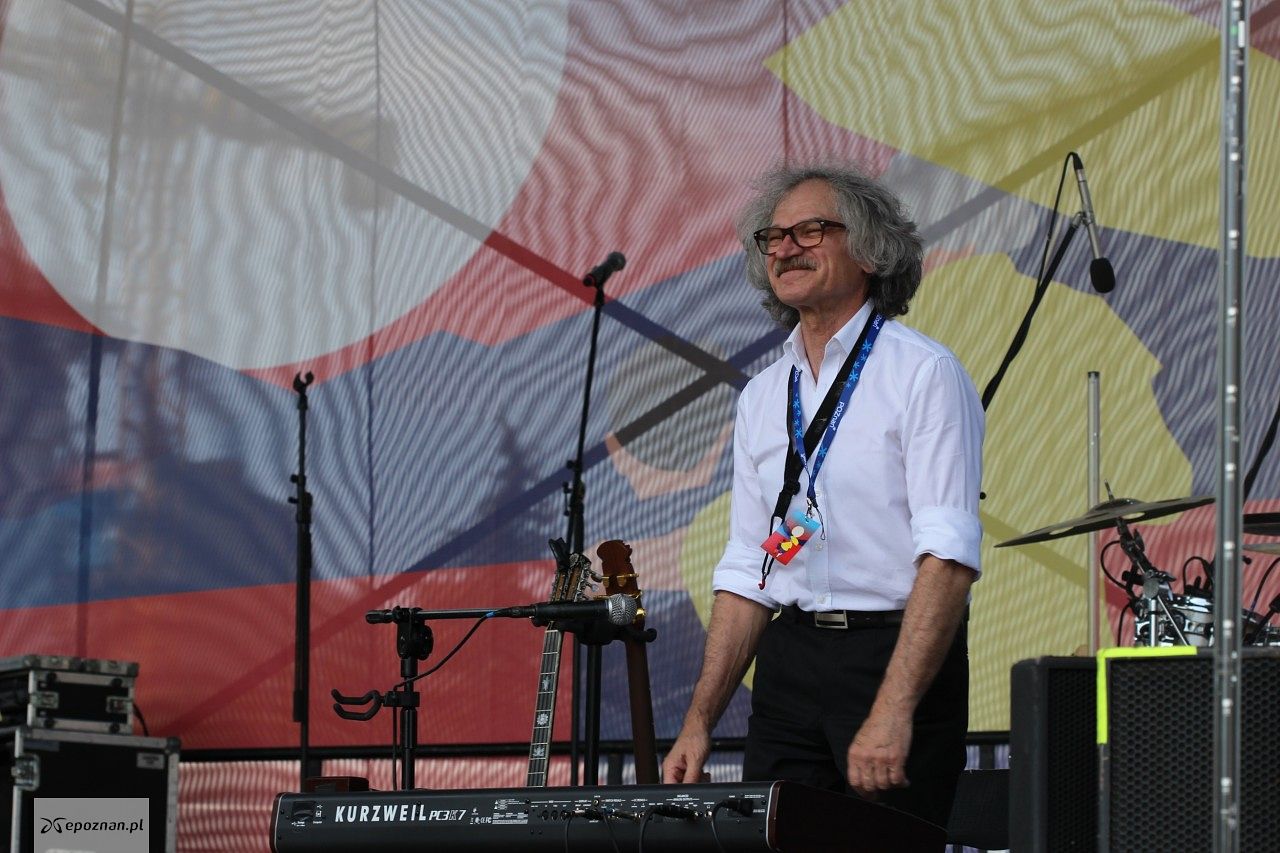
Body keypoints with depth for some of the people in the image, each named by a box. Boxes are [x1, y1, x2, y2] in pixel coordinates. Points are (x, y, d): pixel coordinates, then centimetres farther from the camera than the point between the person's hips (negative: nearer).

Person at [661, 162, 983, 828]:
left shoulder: (922, 374, -6)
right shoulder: (762, 397, 15)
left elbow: (948, 555, -16)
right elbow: (747, 571, 15)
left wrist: (893, 710, -25)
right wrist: (700, 721, 6)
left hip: (899, 650, -6)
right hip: (788, 664, 6)